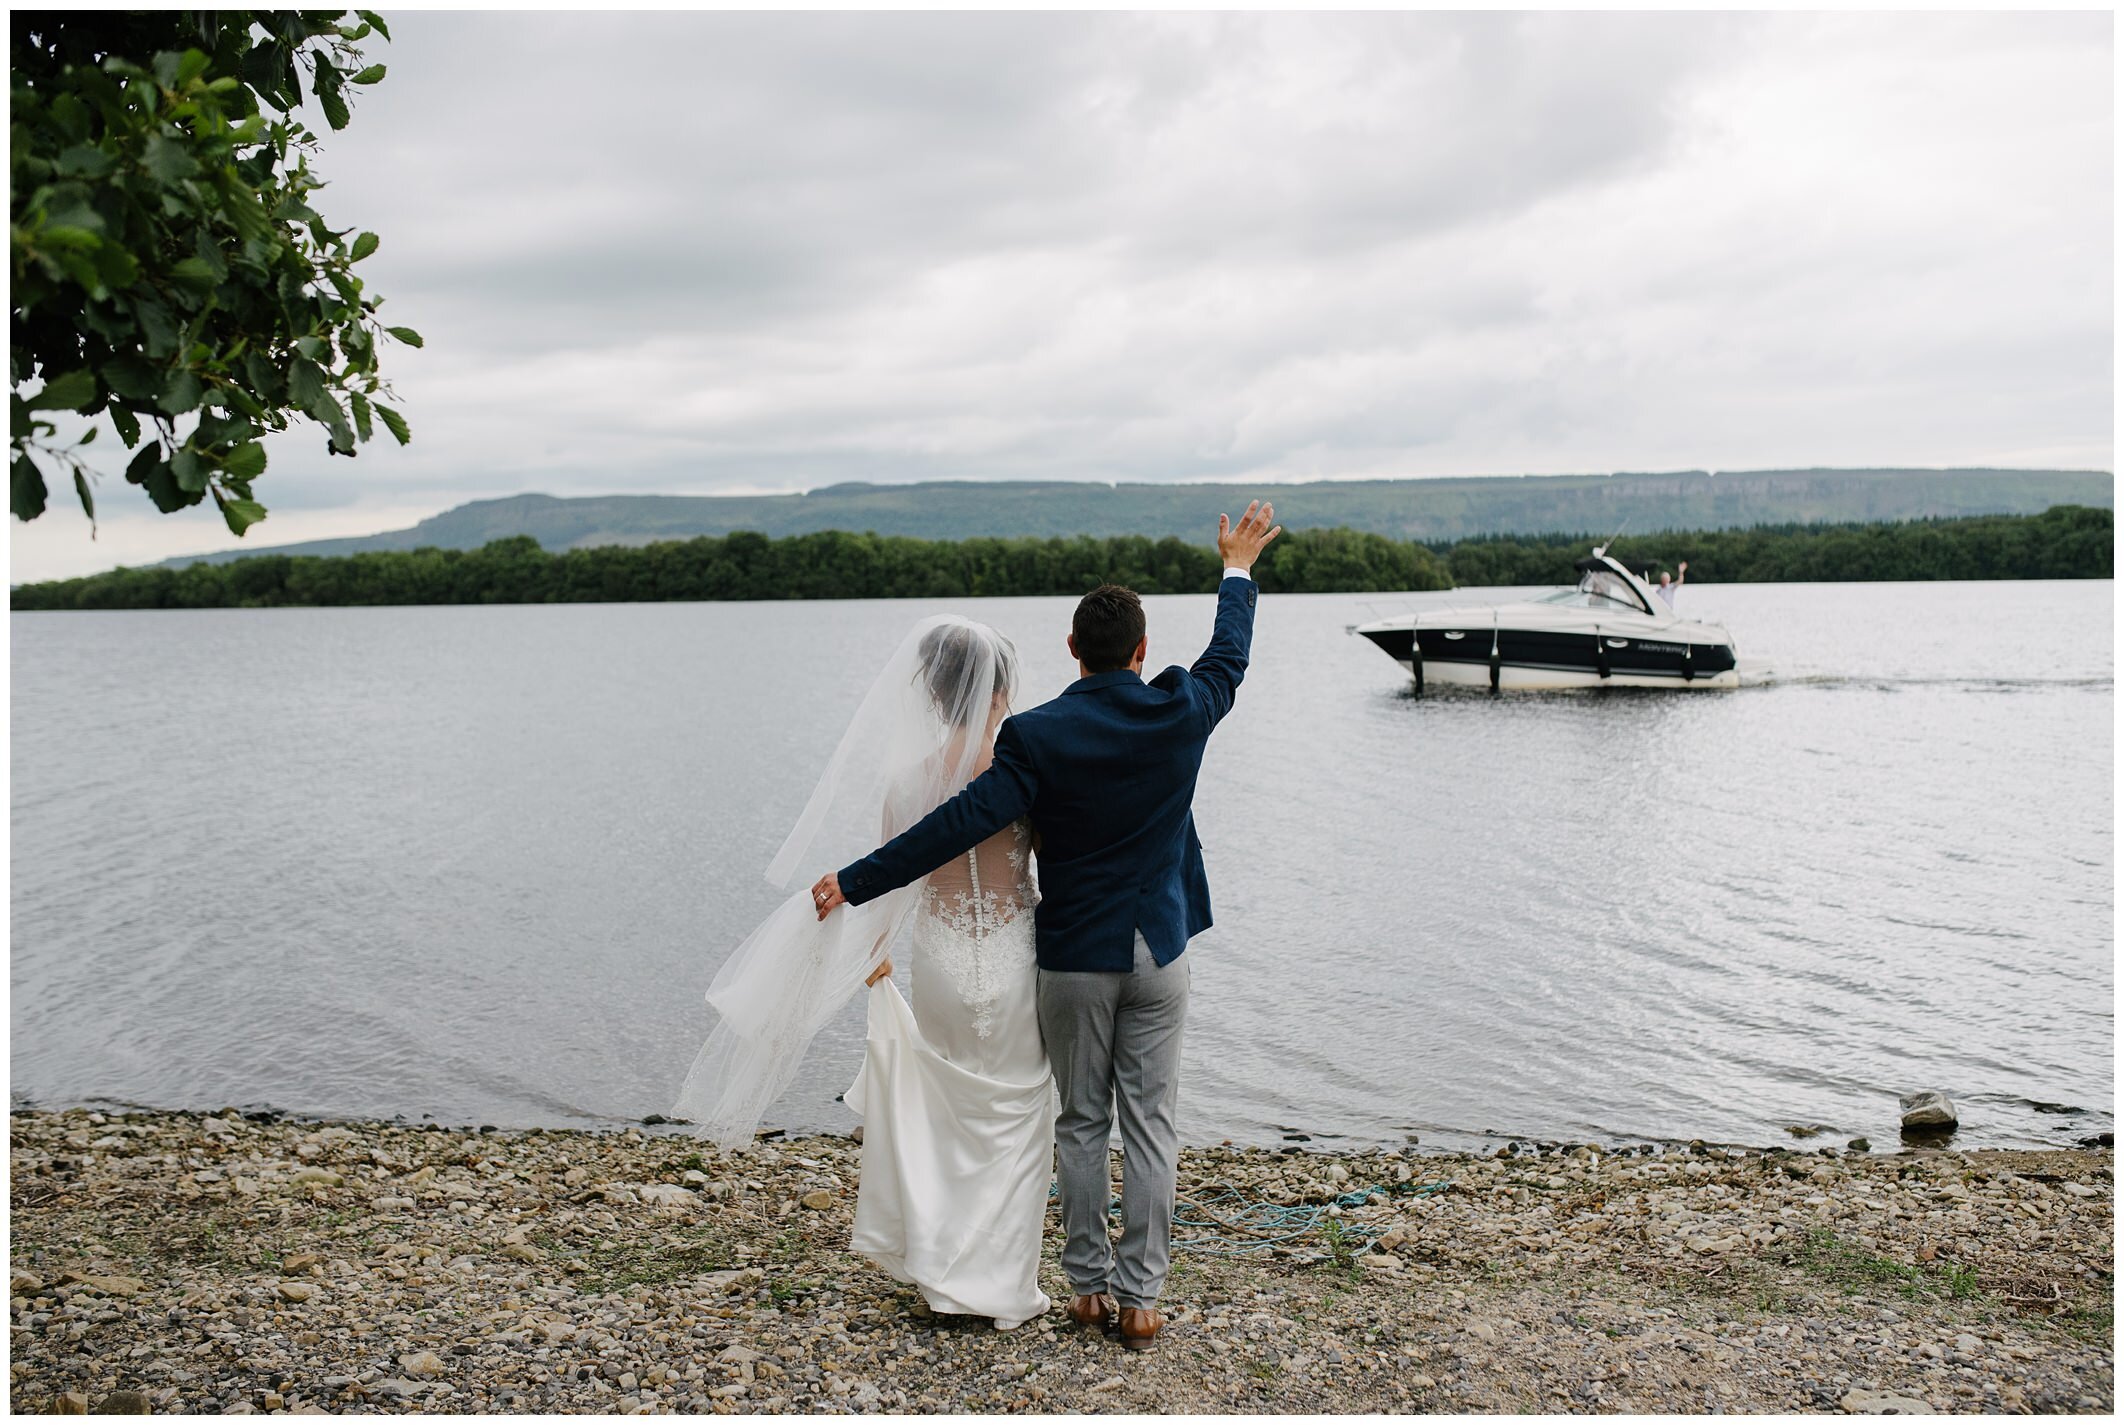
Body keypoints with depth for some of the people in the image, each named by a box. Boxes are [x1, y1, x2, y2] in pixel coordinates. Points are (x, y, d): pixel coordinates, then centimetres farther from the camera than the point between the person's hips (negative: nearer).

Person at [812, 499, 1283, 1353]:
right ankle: (1139, 1298, 13)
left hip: (1074, 957, -2)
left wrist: (856, 882, -13)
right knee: (1150, 1125, 8)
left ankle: (1088, 1287, 20)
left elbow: (962, 823, -19)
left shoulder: (1038, 736, -15)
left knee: (1081, 1125, 12)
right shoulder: (1180, 714, -6)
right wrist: (1238, 571, 31)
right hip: (1158, 949, 2)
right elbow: (1229, 660, 15)